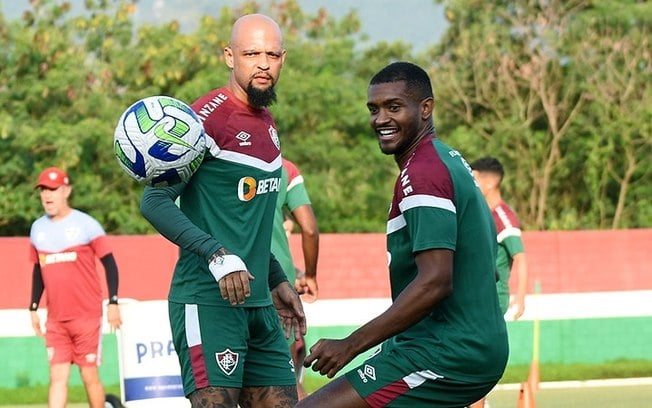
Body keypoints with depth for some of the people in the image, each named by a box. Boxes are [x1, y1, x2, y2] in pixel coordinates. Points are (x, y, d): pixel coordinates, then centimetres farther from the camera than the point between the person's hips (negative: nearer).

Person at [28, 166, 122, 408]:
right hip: (56, 319, 4)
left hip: (87, 316, -4)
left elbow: (109, 263, -2)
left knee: (89, 376, -1)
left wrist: (113, 302, -8)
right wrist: (33, 308, 17)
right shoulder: (38, 228, 11)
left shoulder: (86, 224, -4)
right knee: (57, 376, -4)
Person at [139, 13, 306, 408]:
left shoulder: (268, 125, 17)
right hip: (208, 302, -9)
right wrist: (218, 256, -26)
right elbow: (155, 201, -17)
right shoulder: (208, 117, -10)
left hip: (259, 304, 9)